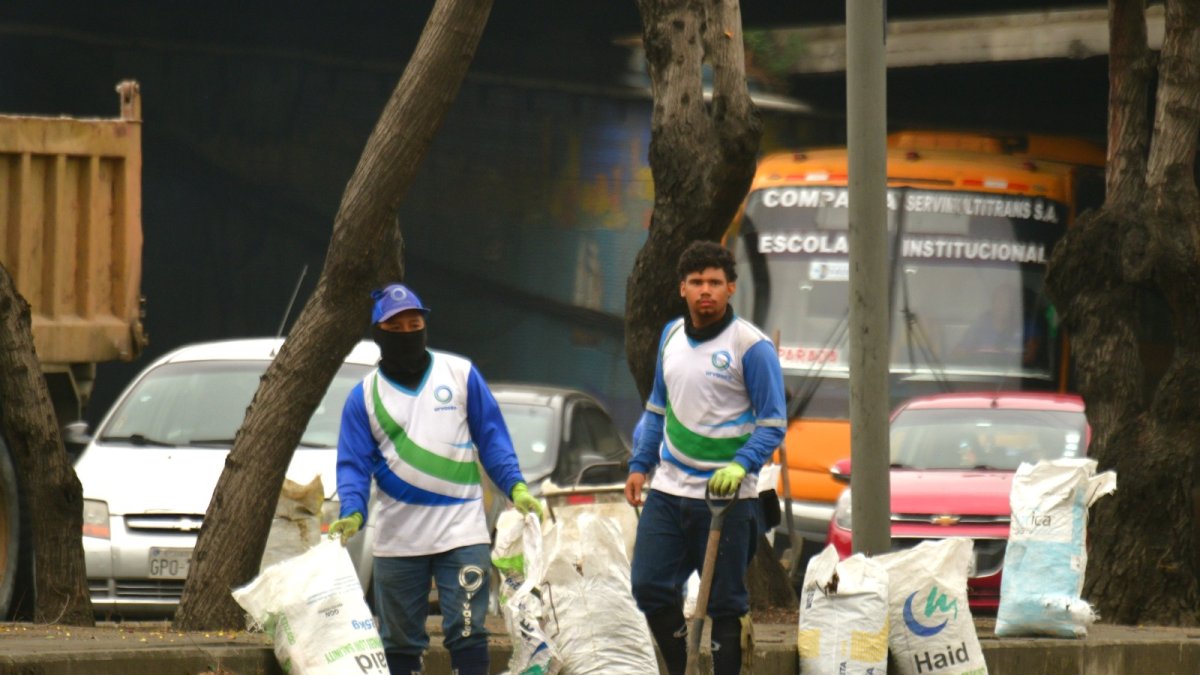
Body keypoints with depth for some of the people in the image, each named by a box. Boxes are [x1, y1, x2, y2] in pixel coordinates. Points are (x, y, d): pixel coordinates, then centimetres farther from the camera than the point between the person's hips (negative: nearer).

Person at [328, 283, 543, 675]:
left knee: (467, 633, -8)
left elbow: (492, 439, 6)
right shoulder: (364, 396, 5)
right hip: (397, 540, 2)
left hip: (462, 534, -2)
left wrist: (516, 488, -7)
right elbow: (354, 463, 1)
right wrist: (353, 512, -17)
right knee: (398, 641, 9)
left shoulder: (461, 374, 4)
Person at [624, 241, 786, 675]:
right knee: (650, 587, 2)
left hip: (725, 497, -5)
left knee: (725, 604, 1)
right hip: (668, 491, 5)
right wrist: (640, 465, 13)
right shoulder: (672, 336, 9)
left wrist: (740, 466, -25)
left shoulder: (751, 346, -10)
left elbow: (773, 423, -10)